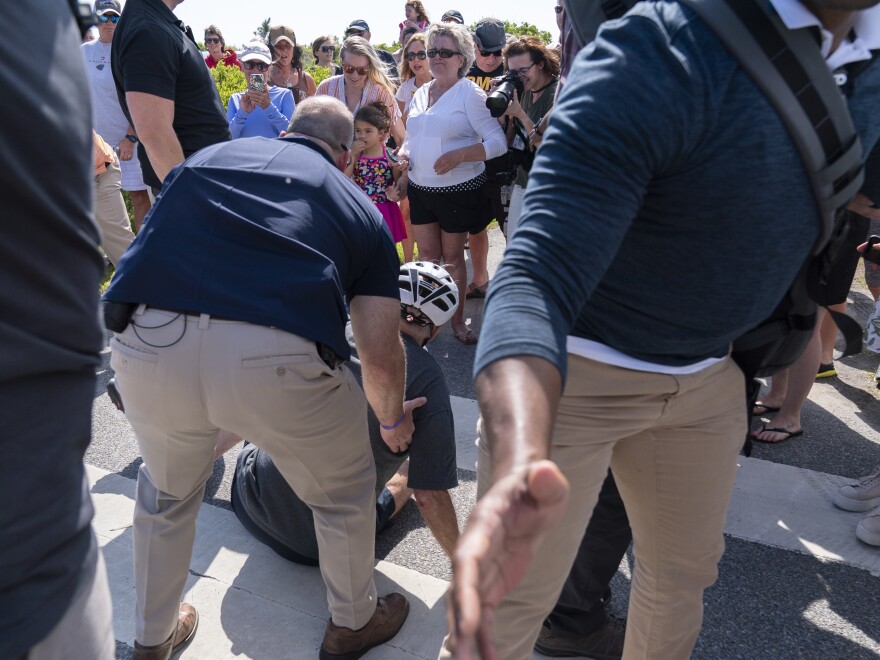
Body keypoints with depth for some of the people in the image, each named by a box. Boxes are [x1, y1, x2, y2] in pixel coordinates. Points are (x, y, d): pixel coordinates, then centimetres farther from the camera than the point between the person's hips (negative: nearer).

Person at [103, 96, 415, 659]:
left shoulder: (209, 155, 28)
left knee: (167, 491, 34)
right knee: (343, 492, 27)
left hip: (147, 344, 4)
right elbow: (380, 354, 14)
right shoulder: (360, 207, 21)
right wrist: (394, 419, 34)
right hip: (276, 358, -3)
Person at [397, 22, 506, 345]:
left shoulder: (470, 94, -9)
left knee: (452, 257, 6)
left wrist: (458, 155, -26)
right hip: (420, 189, 5)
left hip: (458, 190, -5)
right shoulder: (420, 94, 11)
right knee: (427, 256, 11)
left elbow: (498, 142, -15)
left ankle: (457, 319, 22)